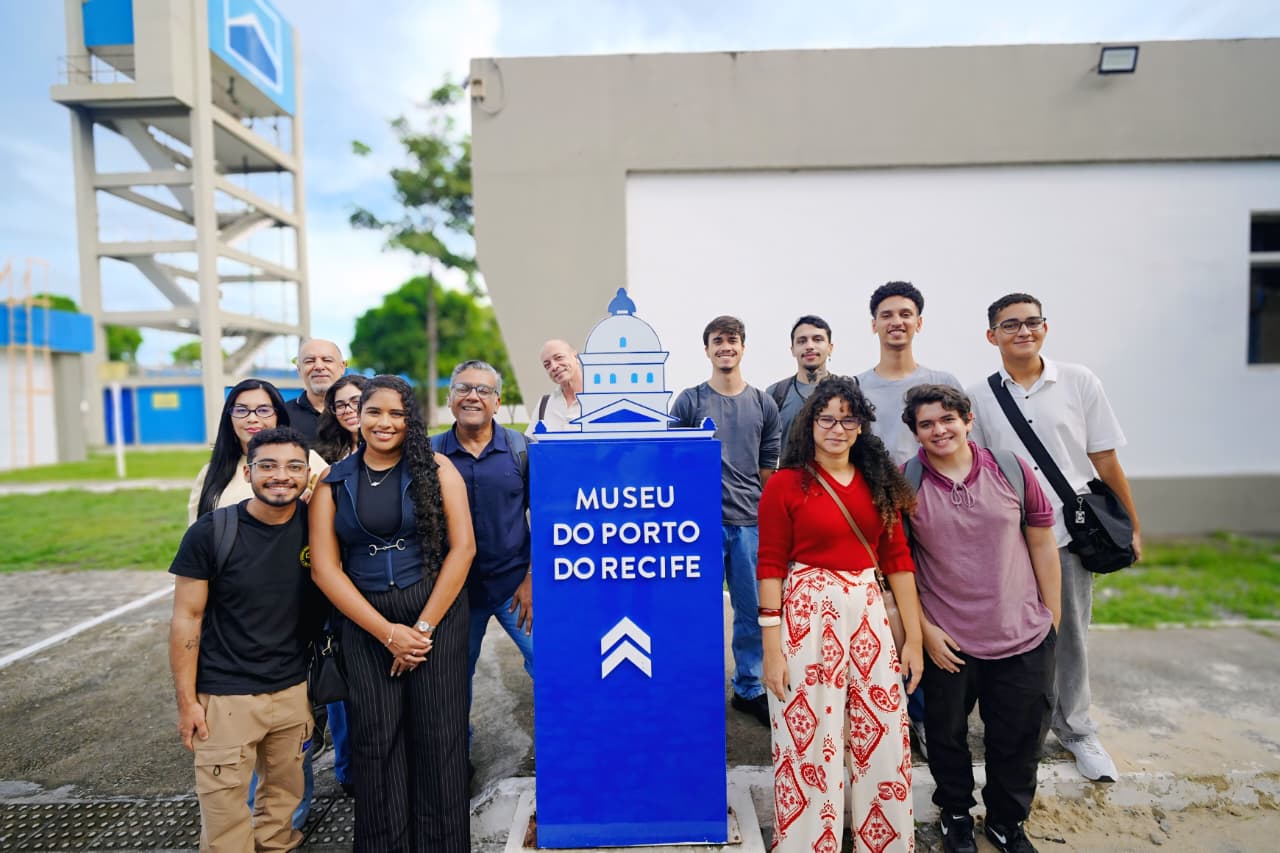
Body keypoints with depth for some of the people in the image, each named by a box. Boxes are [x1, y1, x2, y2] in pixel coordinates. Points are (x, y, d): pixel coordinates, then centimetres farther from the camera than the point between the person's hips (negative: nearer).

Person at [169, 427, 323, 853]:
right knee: (224, 811, 6)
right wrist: (187, 702, -6)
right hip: (225, 697, -3)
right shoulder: (210, 532, -13)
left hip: (293, 690, 3)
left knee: (285, 794, 17)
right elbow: (187, 618, -7)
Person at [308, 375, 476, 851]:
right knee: (375, 740, 7)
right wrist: (387, 632, -8)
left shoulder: (435, 469, -3)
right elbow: (324, 568, -2)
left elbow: (463, 547, -8)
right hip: (364, 622, 2)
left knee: (437, 735, 5)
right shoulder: (333, 482, 3)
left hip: (436, 612, -1)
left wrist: (424, 626, -10)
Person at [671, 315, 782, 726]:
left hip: (750, 522, 3)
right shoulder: (689, 401, 0)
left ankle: (749, 689, 28)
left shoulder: (763, 404, 8)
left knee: (753, 609, 10)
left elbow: (768, 467, 12)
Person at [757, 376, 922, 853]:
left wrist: (914, 638, 5)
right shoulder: (785, 484, -7)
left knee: (883, 741, 14)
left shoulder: (880, 482, 6)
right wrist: (772, 649, -10)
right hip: (807, 615, -4)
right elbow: (771, 568, -8)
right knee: (809, 744, 7)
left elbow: (898, 559, 7)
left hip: (869, 614, 5)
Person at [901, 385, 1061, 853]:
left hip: (1024, 639, 2)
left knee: (1019, 739, 16)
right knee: (947, 735, 15)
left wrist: (1052, 618, 5)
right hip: (946, 641, -1)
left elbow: (1042, 545, 3)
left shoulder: (1011, 469, -4)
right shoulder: (905, 483, -9)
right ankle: (956, 814, 42)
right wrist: (924, 629, -8)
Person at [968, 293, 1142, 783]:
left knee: (1070, 638, 12)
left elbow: (1105, 459, 3)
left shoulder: (1078, 382, 0)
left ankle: (1076, 732, 32)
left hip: (1070, 533, 1)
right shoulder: (979, 397, -1)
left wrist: (1132, 526, 5)